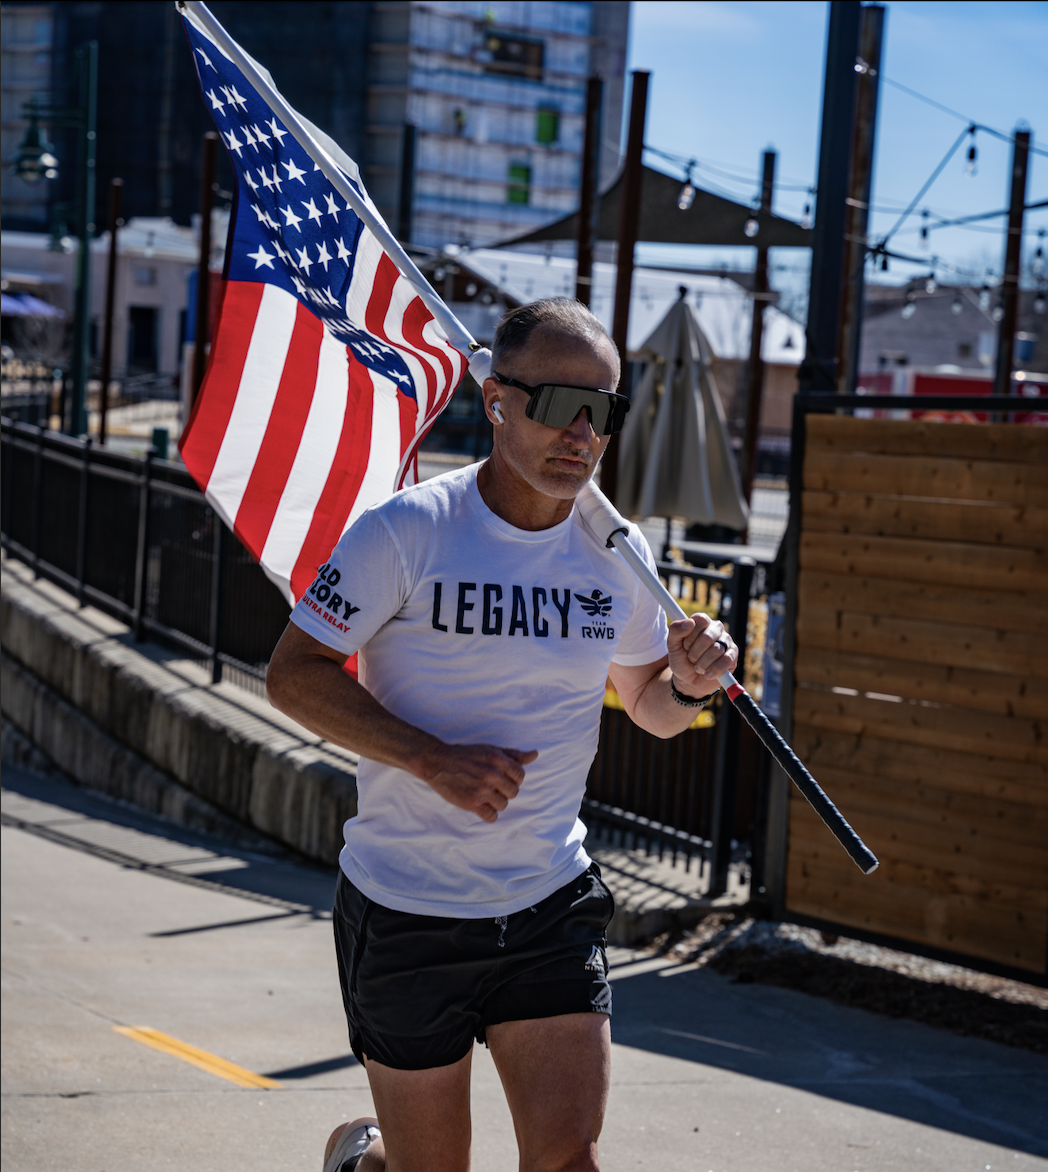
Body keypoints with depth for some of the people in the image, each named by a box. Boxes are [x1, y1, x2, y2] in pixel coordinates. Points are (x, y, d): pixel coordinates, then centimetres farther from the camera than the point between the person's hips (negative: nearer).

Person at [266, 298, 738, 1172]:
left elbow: (652, 708, 15)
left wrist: (690, 682, -10)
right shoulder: (407, 532, -13)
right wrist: (433, 758, -23)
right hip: (407, 910, -3)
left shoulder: (619, 555, 1)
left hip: (551, 904, 4)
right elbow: (294, 674, -11)